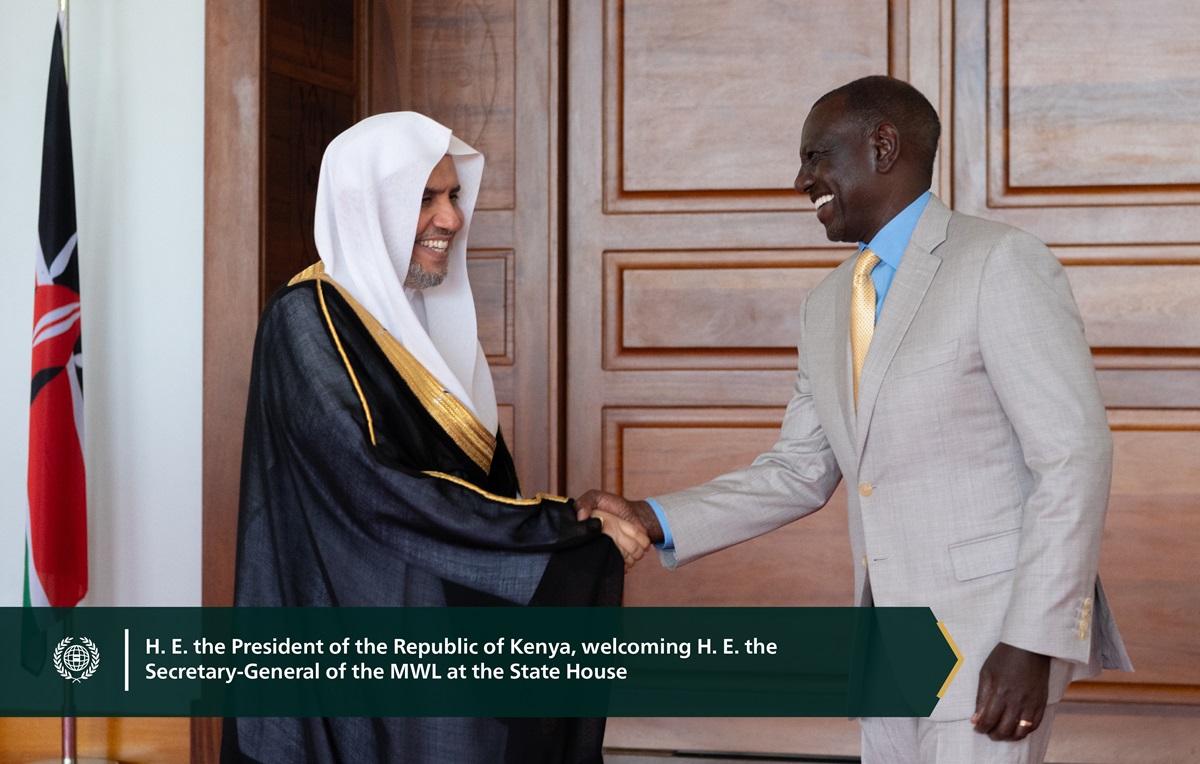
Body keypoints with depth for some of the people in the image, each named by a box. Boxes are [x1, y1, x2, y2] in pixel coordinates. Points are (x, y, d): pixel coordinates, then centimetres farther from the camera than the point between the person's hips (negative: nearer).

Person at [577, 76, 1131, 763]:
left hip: (993, 634, -7)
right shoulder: (827, 305, 13)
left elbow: (1075, 455, -14)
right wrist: (653, 520, 1)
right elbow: (800, 471, 14)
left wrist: (1032, 643, -19)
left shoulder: (1000, 263, -10)